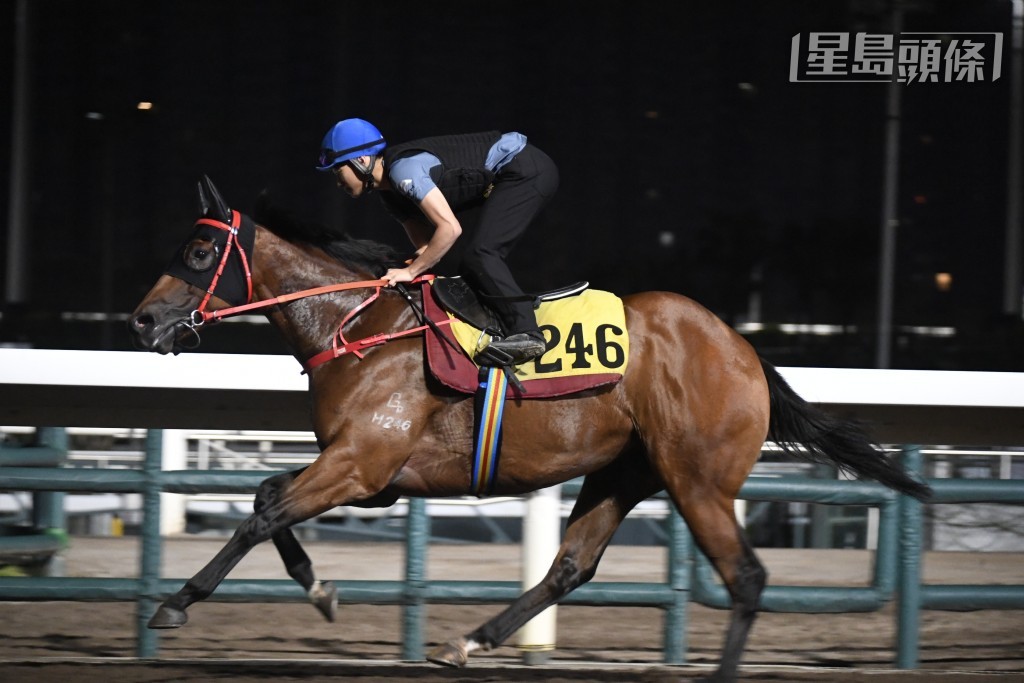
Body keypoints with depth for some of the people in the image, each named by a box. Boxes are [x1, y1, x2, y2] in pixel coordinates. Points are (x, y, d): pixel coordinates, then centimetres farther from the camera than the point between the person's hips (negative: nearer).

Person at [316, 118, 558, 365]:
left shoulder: (403, 169, -22)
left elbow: (450, 228, -27)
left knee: (479, 255, -19)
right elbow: (426, 246, 12)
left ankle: (525, 333, -24)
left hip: (526, 169, -10)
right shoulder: (390, 194, 9)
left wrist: (411, 271, -20)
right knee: (477, 261, 8)